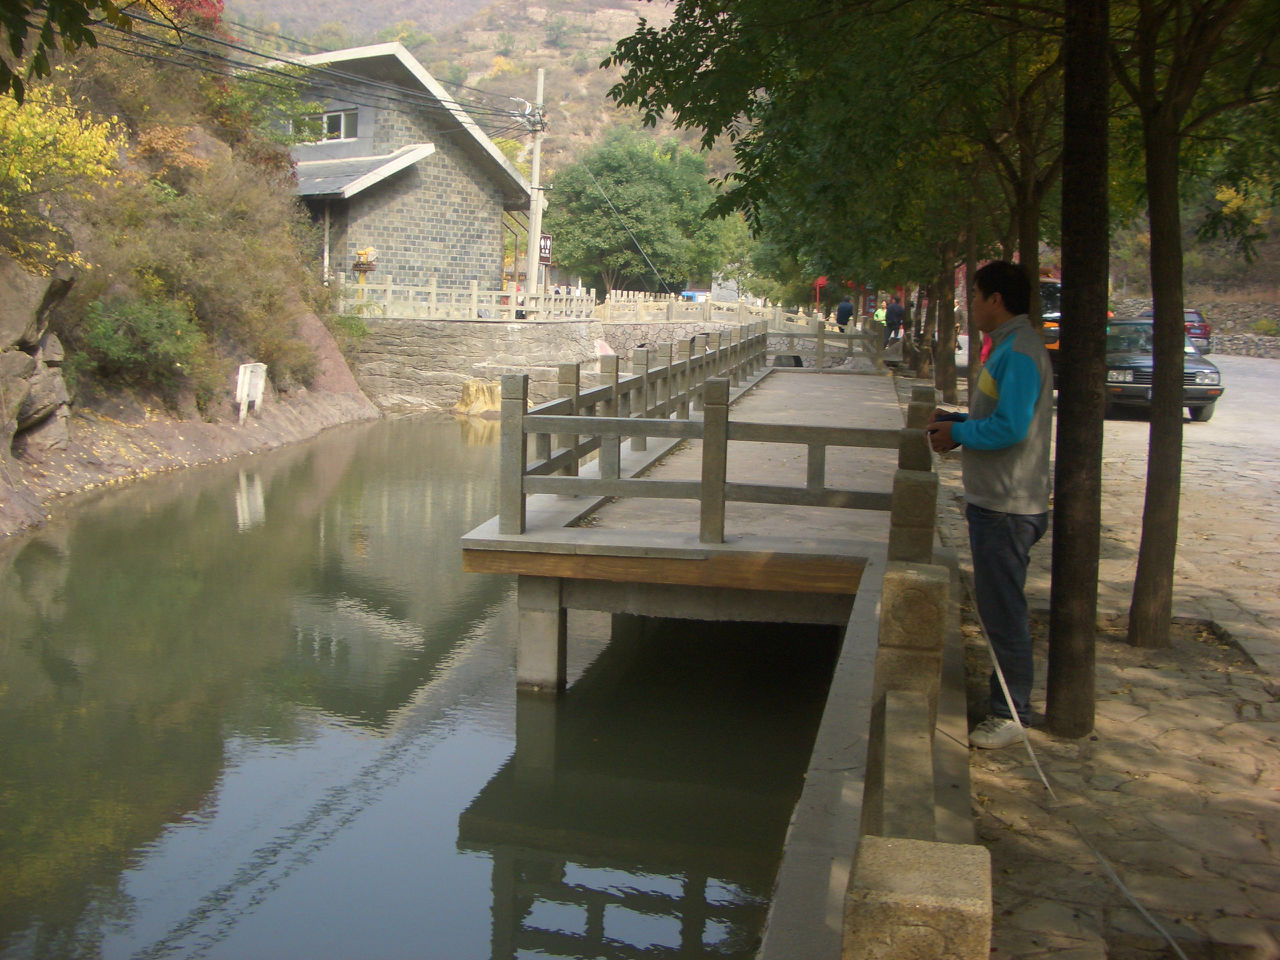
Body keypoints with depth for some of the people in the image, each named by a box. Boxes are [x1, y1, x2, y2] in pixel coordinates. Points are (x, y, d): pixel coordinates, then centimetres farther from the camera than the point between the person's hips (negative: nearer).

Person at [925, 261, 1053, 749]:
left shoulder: (1020, 351, -18)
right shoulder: (1007, 346, 16)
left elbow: (1011, 427, -26)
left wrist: (958, 433, -12)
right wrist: (958, 421, 9)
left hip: (1007, 508, -11)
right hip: (992, 502, 11)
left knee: (1003, 612, -3)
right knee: (997, 606, 18)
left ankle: (1010, 715, 6)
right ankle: (1007, 702, 29)